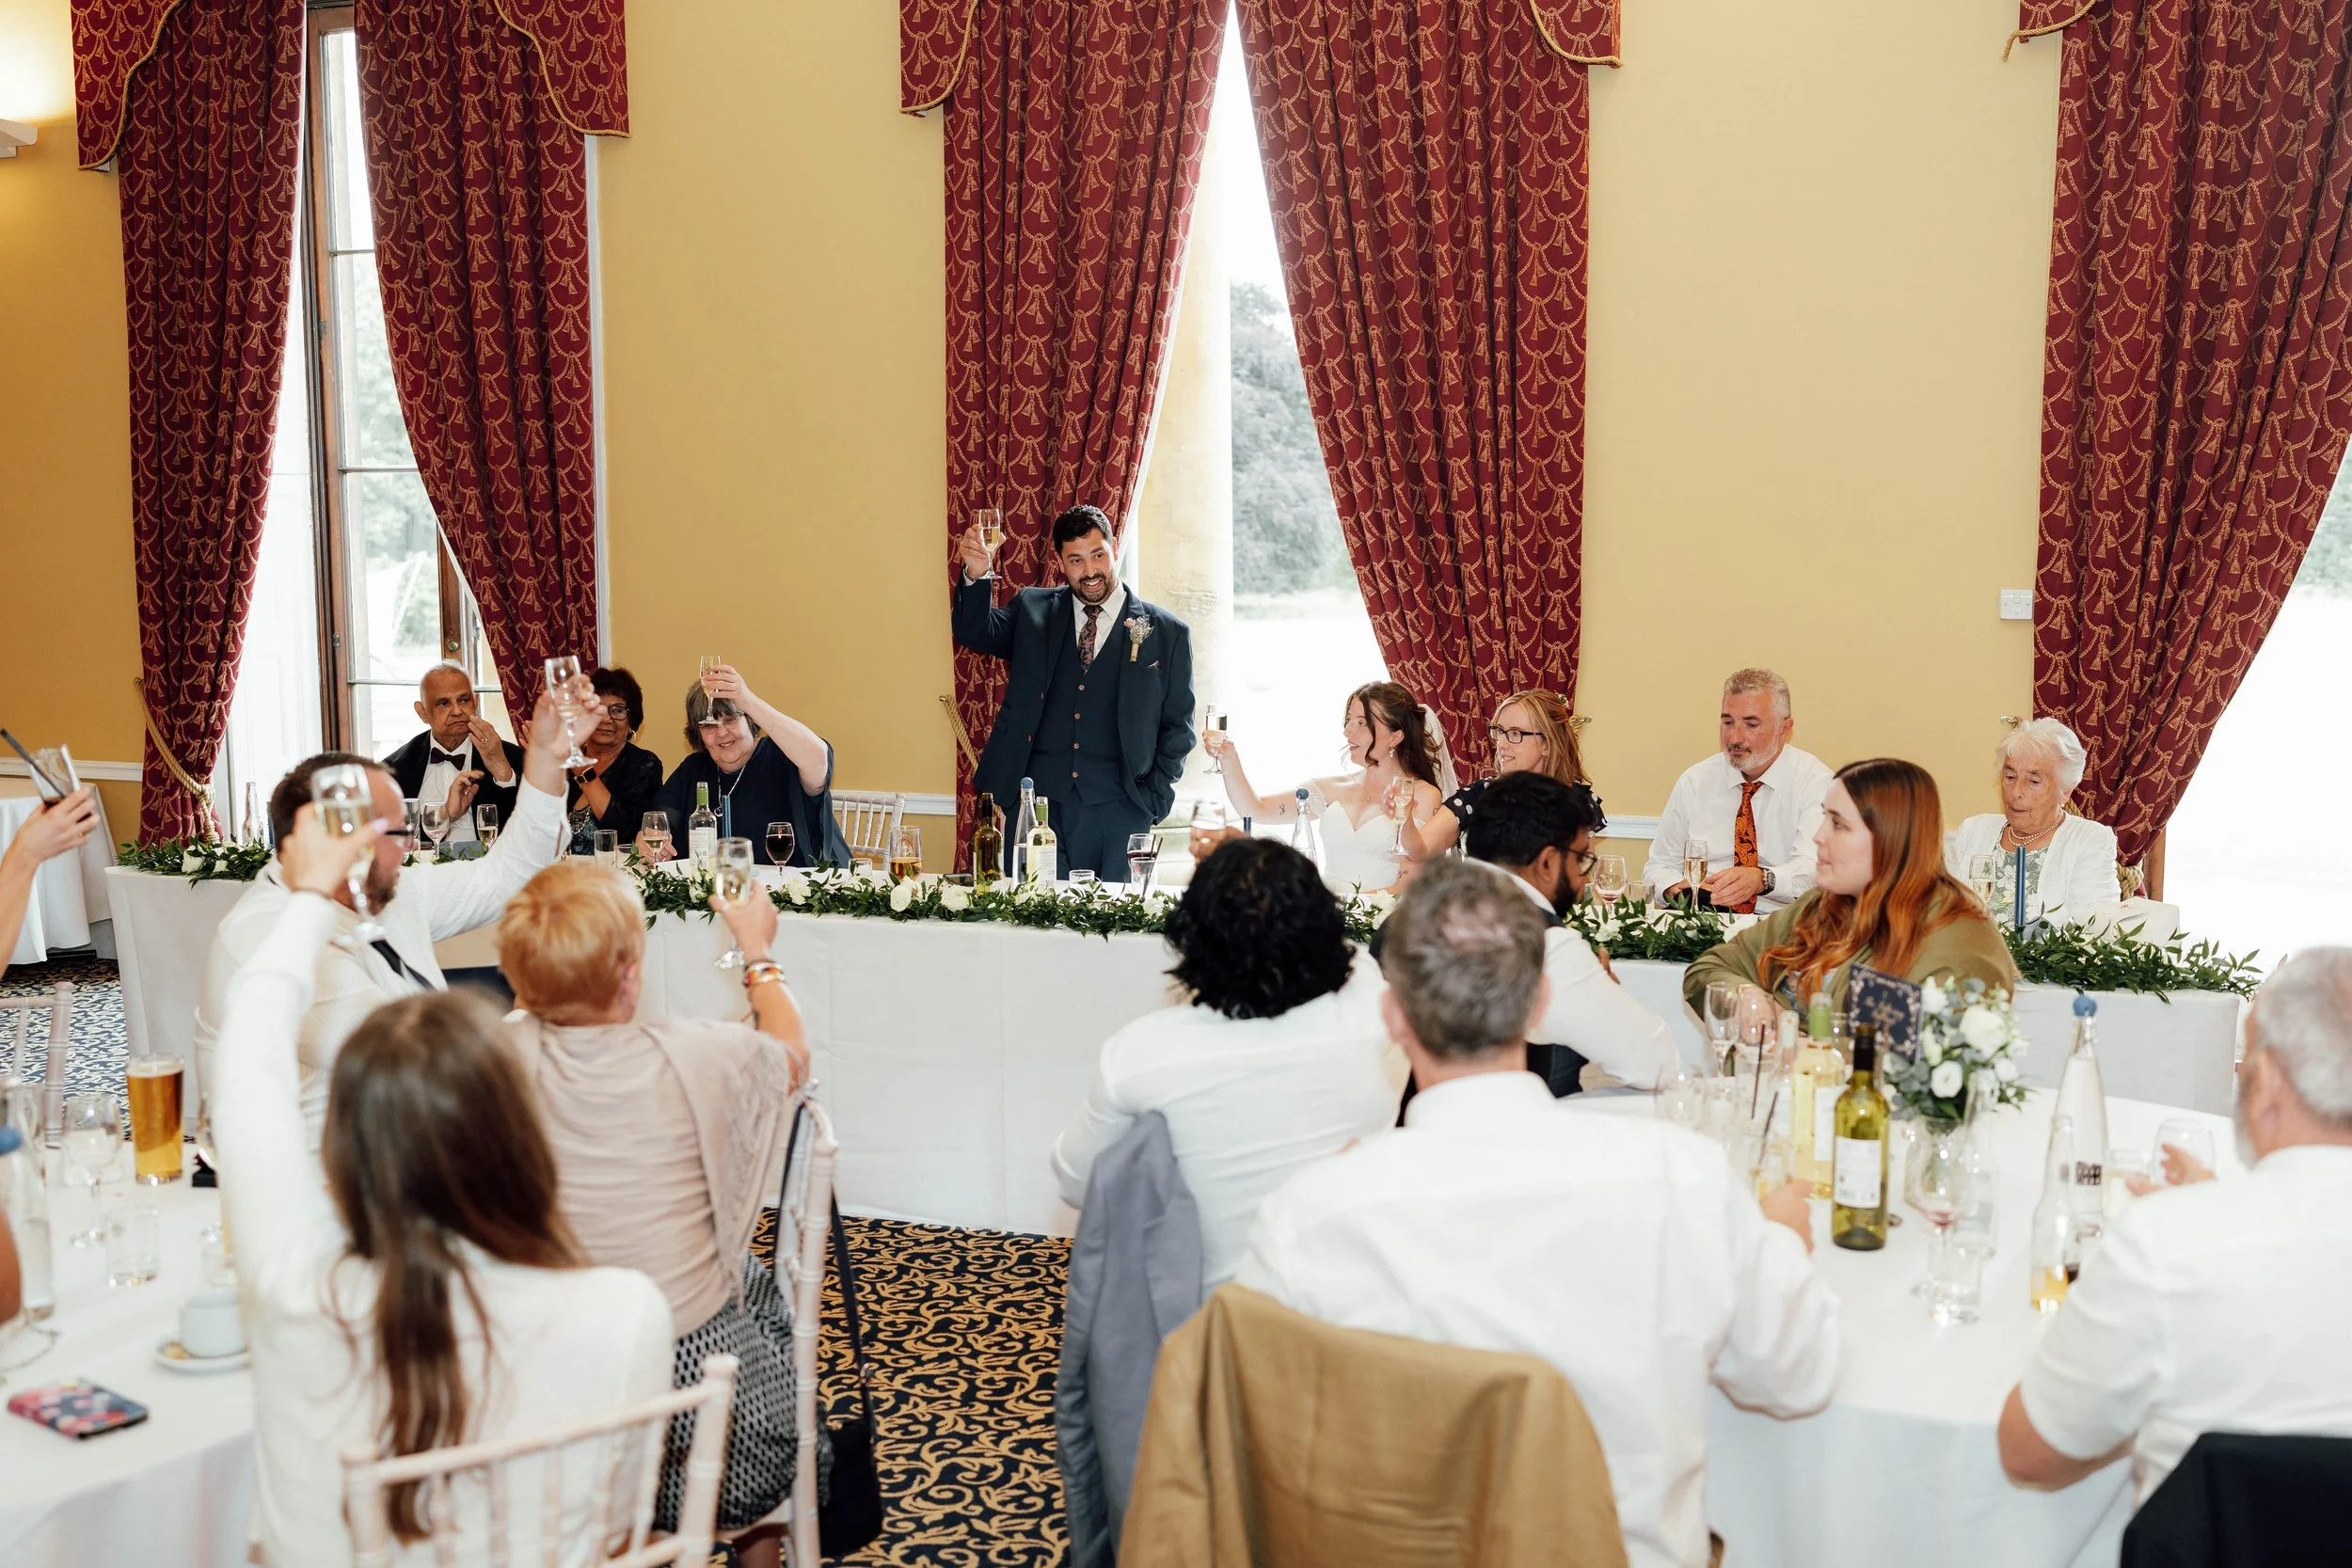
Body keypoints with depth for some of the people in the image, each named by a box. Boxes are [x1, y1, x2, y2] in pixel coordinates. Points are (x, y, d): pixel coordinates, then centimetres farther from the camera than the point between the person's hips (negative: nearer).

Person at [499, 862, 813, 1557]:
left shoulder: (507, 1055, -17)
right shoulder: (697, 1057, -21)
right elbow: (791, 1055, 2)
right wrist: (757, 951, 16)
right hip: (698, 1371, -3)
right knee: (762, 1283, 29)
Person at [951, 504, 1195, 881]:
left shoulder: (1167, 633, 6)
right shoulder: (1032, 611, 12)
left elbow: (1178, 726, 9)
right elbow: (976, 633, -3)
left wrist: (1154, 800, 0)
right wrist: (976, 576, -21)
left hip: (1115, 808, -1)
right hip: (1035, 799, 1)